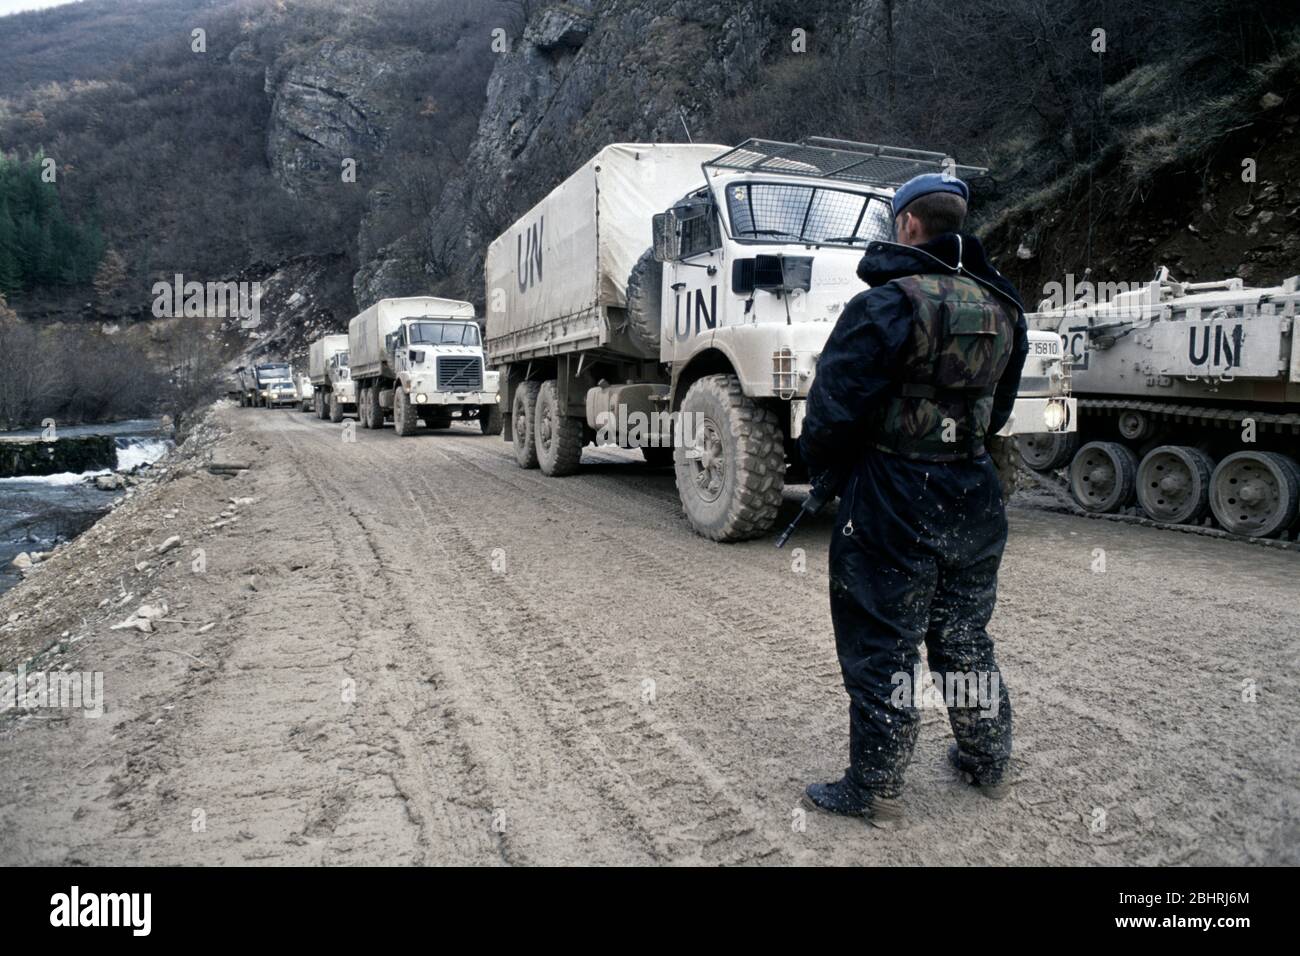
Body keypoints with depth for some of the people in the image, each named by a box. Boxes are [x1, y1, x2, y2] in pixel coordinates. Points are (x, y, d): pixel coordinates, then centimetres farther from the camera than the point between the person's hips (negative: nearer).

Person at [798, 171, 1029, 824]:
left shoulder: (889, 304, -18)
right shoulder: (1001, 308, 7)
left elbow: (833, 405, -18)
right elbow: (998, 408, 15)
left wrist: (823, 466, 0)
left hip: (893, 500, -7)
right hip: (973, 493, 7)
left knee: (881, 646, 5)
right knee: (964, 636, 22)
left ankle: (875, 788, 18)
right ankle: (988, 763, 37)